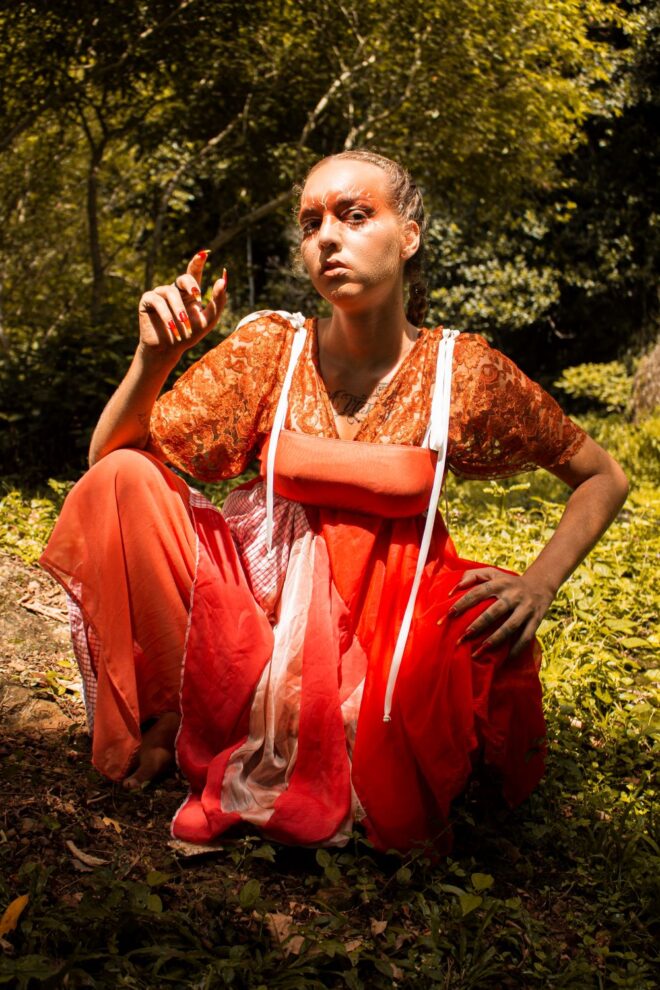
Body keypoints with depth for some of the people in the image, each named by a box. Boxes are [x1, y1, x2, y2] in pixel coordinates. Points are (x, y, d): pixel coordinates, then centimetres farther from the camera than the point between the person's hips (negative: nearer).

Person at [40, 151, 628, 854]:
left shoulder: (463, 372, -8)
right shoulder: (271, 347, -6)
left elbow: (603, 479, 2)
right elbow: (108, 457, -5)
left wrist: (540, 583, -15)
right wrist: (154, 359, -24)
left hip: (392, 606, 0)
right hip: (263, 597, 1)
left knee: (494, 629, -33)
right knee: (126, 479, -20)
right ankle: (169, 716, -4)